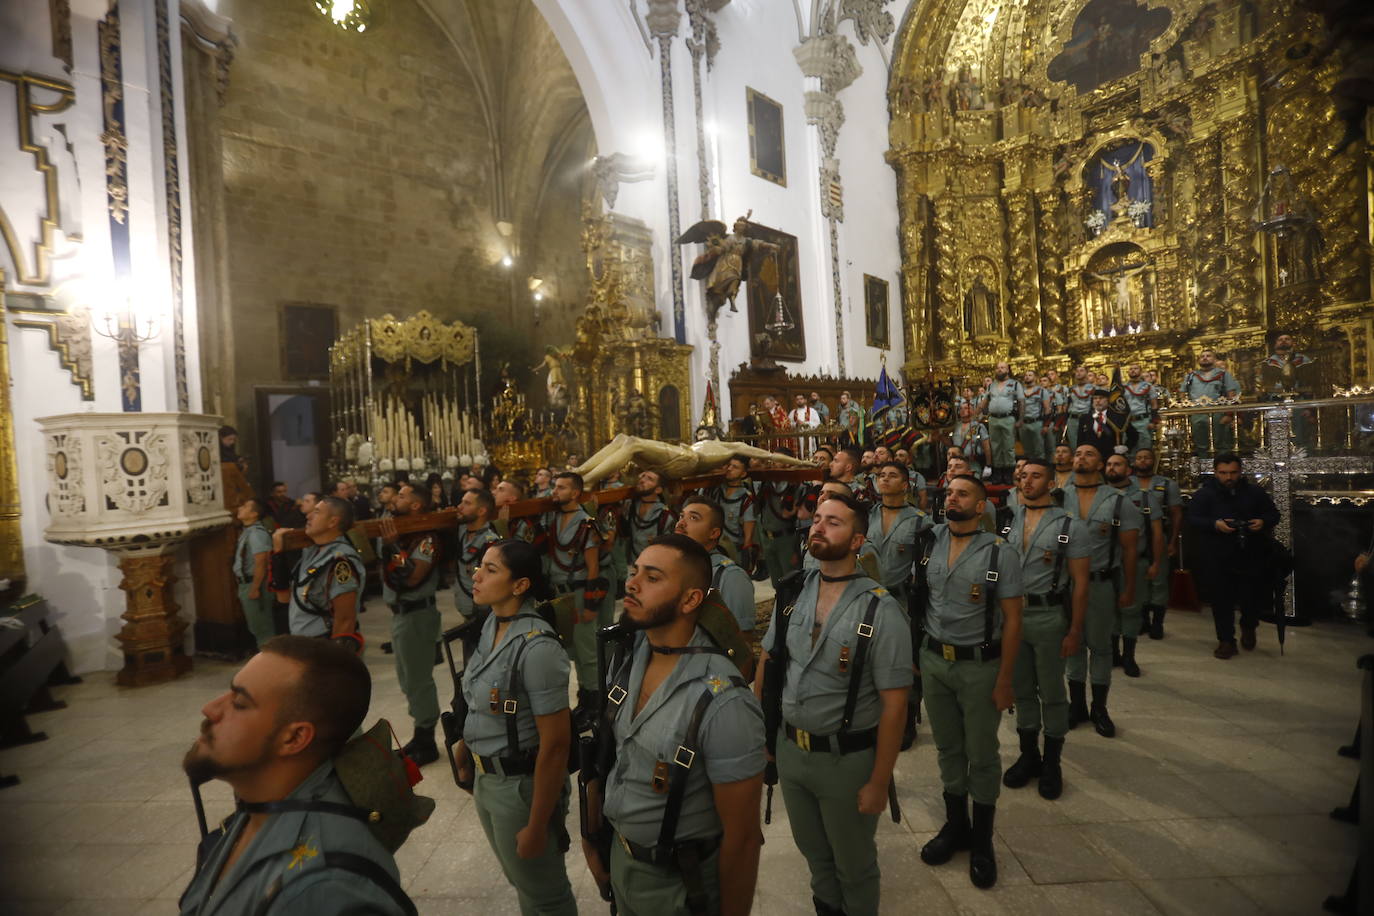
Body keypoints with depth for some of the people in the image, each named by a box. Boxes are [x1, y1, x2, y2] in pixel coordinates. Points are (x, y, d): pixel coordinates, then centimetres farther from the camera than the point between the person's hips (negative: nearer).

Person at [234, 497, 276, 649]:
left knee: (261, 626, 1)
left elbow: (261, 563, -26)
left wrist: (255, 588, -24)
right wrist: (244, 586, 17)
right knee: (256, 625, 20)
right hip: (245, 584, 10)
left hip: (253, 584, -10)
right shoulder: (247, 531, 10)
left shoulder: (257, 532, -21)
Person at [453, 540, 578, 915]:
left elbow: (555, 743, -25)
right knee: (521, 881, 29)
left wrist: (537, 828, -19)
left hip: (522, 785, -7)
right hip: (486, 779, 8)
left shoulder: (537, 647, -28)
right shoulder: (491, 625, -4)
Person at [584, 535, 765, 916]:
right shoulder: (624, 656, -11)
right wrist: (591, 839, 9)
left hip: (680, 883, -5)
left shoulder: (724, 704, -31)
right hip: (619, 858, 6)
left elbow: (741, 836, -21)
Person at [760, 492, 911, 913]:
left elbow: (894, 704, -17)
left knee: (853, 864, 20)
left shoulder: (881, 612, -20)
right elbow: (765, 663, 5)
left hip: (848, 758, -4)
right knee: (812, 851, 28)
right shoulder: (791, 594, -5)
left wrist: (879, 783, -14)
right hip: (790, 748, 5)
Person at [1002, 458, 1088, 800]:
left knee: (1052, 693, 9)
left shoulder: (1070, 526, -7)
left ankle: (1052, 764, 27)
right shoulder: (1010, 521, 5)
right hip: (1012, 613, 4)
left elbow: (1080, 582, -7)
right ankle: (1028, 755, 32)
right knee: (1022, 688, 16)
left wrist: (1075, 631, -10)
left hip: (1048, 616, -4)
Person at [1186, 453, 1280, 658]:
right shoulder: (1204, 493, -2)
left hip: (1251, 557, 2)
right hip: (1218, 559, -2)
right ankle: (1226, 640, 17)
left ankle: (1248, 627, 38)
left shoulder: (1254, 492, 6)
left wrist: (1263, 522, -8)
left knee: (1252, 597, 6)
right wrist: (1215, 524, -23)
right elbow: (1192, 519, -6)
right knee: (1221, 601, 4)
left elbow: (1273, 514, 14)